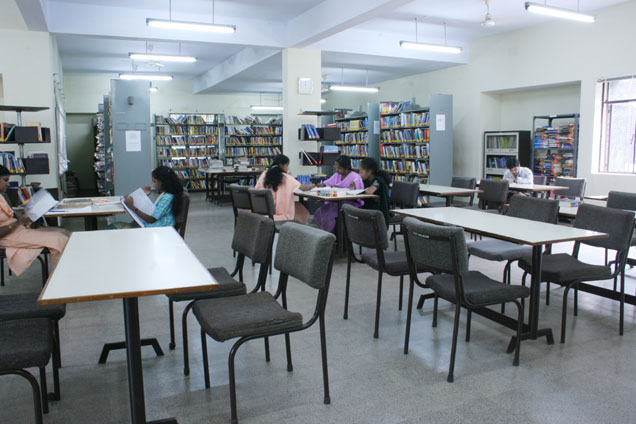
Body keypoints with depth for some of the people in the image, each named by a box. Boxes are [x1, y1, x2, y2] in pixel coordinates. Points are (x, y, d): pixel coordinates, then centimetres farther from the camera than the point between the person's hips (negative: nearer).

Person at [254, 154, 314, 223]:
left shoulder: (264, 175, 0)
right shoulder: (286, 178, -9)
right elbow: (304, 188, -1)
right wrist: (311, 186, 22)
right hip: (281, 214, -5)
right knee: (303, 210, 21)